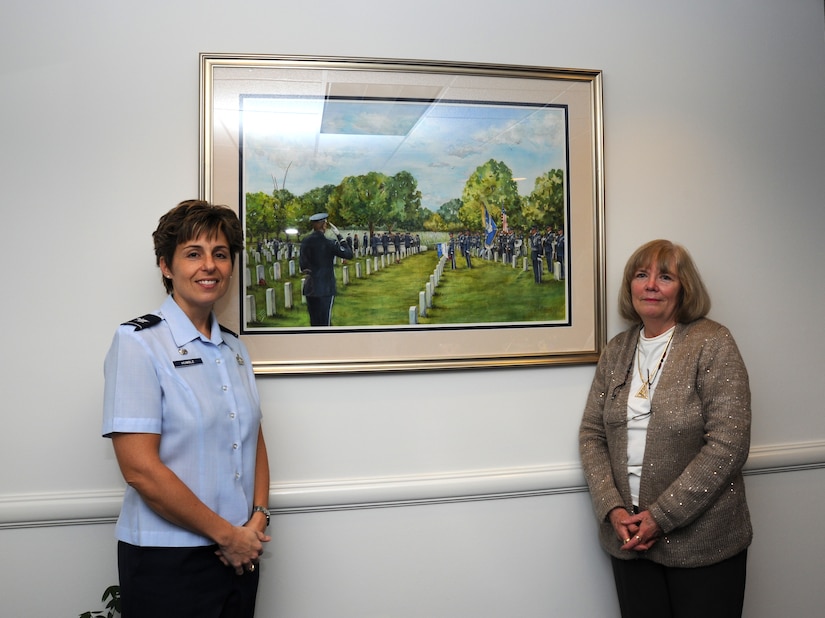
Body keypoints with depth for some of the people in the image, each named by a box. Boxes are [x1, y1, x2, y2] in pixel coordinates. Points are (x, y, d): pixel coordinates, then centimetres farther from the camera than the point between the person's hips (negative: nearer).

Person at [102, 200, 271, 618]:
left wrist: (257, 519, -4)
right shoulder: (138, 343, -12)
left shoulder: (234, 348, 7)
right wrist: (226, 534, -12)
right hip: (167, 562, -6)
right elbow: (140, 469, -18)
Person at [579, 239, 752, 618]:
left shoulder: (713, 344, -8)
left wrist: (662, 517, -16)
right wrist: (612, 509, -8)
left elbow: (727, 445, -15)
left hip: (701, 541, -3)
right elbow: (591, 434, 5)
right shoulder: (616, 350, 6)